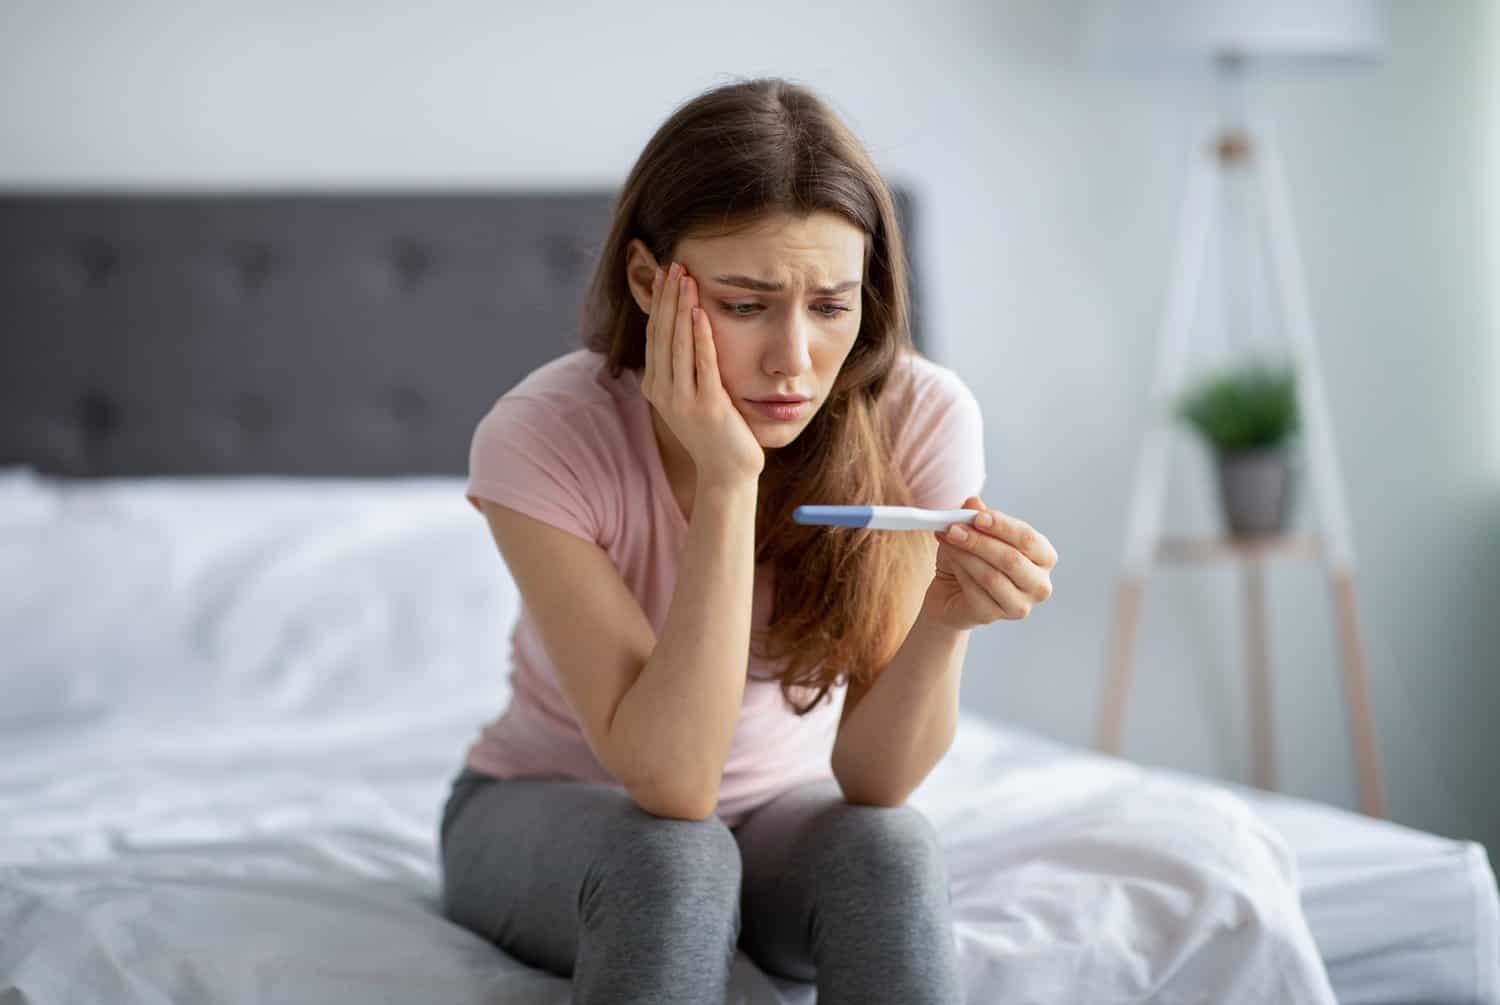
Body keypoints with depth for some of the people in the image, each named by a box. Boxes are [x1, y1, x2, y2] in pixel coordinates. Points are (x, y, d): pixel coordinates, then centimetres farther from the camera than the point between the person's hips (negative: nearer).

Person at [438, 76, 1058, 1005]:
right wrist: (727, 477, -37)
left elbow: (869, 779, -21)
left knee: (889, 852, -31)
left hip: (785, 809, 1)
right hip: (557, 814, -1)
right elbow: (668, 778, -32)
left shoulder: (921, 419, -22)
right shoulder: (539, 439, -27)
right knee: (672, 860, -33)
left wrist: (943, 624, -41)